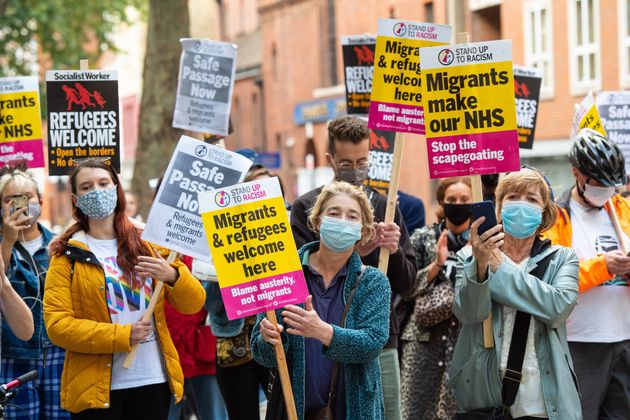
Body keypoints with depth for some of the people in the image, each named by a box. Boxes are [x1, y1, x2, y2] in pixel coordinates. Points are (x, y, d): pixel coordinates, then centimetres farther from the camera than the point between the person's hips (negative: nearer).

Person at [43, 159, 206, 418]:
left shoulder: (147, 244, 10)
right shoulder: (68, 254, 1)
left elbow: (194, 304, 4)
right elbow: (57, 324, -9)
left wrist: (172, 276, -17)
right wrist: (122, 335, -17)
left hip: (154, 380, 3)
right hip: (97, 387, -3)